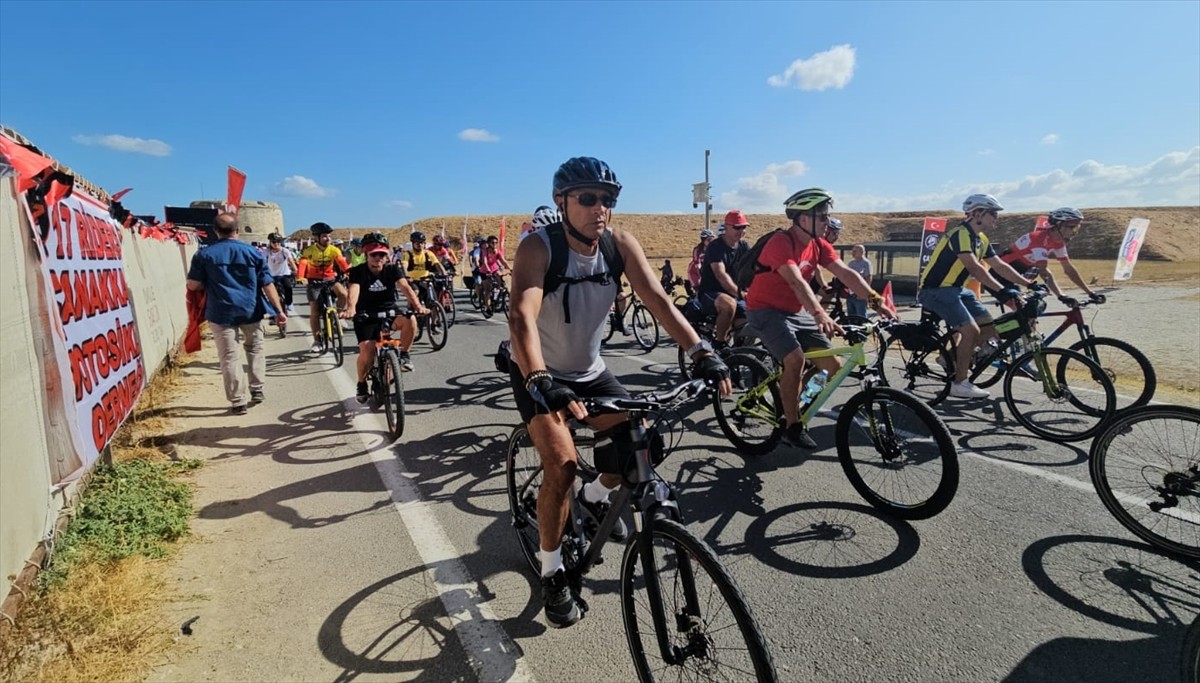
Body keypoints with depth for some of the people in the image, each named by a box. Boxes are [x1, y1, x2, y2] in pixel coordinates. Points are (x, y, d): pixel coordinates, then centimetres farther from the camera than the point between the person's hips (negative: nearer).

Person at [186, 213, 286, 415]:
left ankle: (238, 402, 5)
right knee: (255, 350, 21)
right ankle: (257, 390, 22)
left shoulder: (204, 254, -1)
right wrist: (279, 310, 1)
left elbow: (193, 285, -1)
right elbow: (267, 284, -2)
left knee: (229, 357, 3)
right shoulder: (253, 252, 0)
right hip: (250, 311, 1)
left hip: (221, 313, -1)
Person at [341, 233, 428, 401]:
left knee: (410, 319, -31)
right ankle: (361, 384, 9)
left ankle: (404, 355, -8)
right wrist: (350, 308, -51)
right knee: (367, 352, -20)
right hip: (366, 316, -1)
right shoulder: (358, 271, -11)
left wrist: (417, 305, -43)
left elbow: (405, 287, -24)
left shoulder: (393, 269, -7)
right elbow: (354, 291, -29)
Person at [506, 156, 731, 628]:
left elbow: (657, 299, -21)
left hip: (590, 372, 5)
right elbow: (522, 316, -40)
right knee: (562, 465, -20)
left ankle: (595, 498, 26)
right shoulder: (538, 247, -26)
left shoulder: (620, 243, -13)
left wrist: (702, 352, -34)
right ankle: (552, 573, 4)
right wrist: (541, 381, -57)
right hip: (540, 377, -4)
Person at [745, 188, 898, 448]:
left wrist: (876, 301, -19)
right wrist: (820, 315, -48)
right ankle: (793, 426, -10)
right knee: (795, 359, -27)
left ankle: (793, 403, 20)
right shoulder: (781, 243, -22)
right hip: (766, 310, -7)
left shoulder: (819, 245, 2)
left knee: (833, 366, -2)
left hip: (795, 312, 8)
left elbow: (846, 273, -7)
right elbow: (797, 283, -36)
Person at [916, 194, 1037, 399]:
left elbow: (1000, 266, 13)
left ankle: (953, 359, 18)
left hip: (956, 289, 10)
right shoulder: (961, 234, -19)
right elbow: (974, 268, -30)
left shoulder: (981, 240, 11)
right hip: (935, 290, -10)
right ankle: (959, 383, -7)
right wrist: (1002, 291, -36)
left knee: (989, 328, 3)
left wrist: (1030, 284, 6)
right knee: (971, 330, -18)